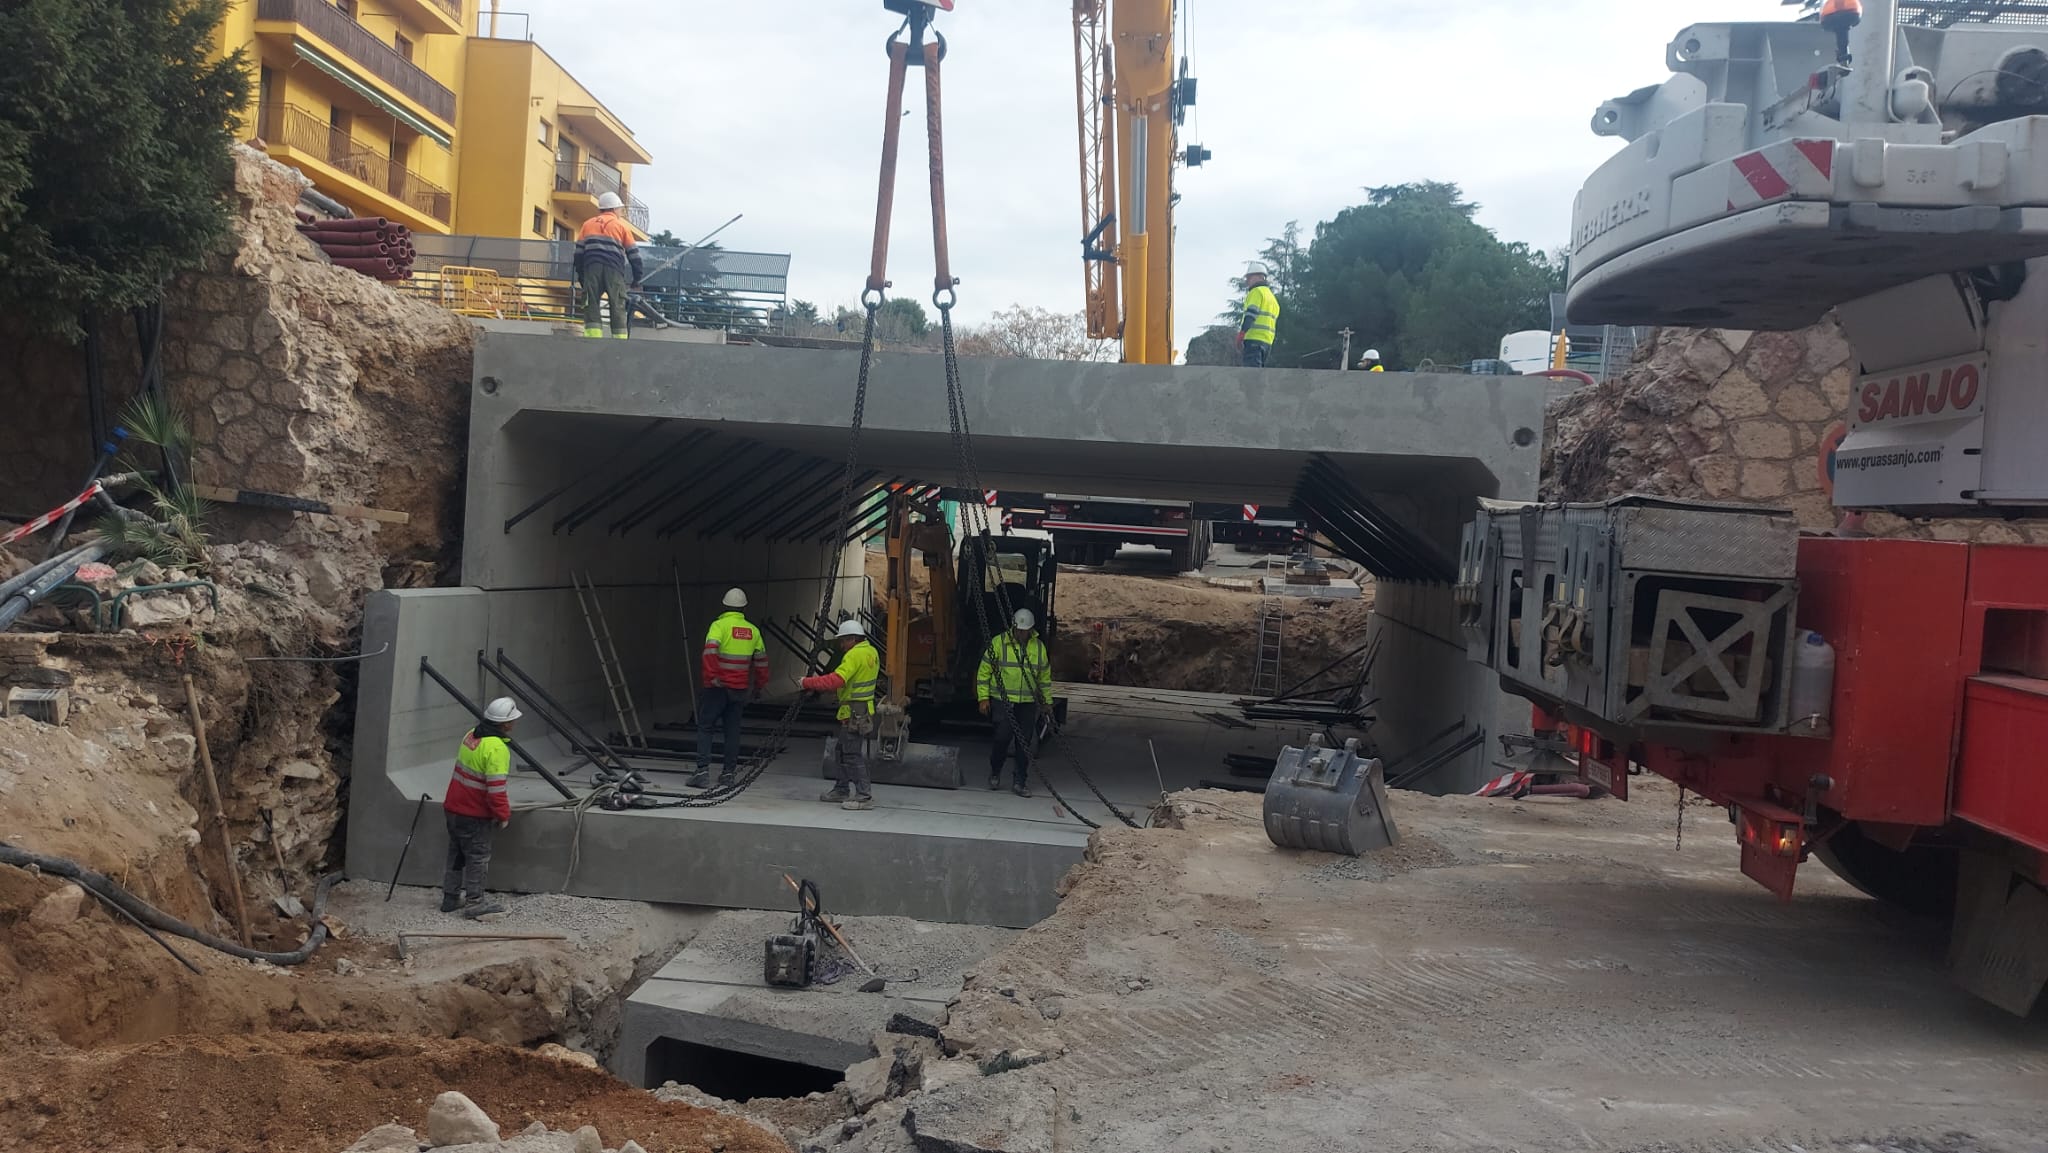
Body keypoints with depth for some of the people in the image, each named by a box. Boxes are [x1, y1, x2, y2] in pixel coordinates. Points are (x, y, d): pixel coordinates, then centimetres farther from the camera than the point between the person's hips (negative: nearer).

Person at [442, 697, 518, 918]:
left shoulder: (471, 735, 5)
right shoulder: (497, 749, -23)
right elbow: (496, 788, -25)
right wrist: (503, 814, -12)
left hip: (453, 807, 9)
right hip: (474, 815, -9)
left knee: (457, 854, 20)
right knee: (478, 857, 3)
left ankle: (451, 897, 30)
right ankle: (474, 903, 9)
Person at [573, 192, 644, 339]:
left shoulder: (587, 224, 21)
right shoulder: (621, 225, 15)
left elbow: (578, 251, 17)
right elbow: (633, 253, 12)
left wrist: (580, 275, 21)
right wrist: (637, 277, 17)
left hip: (591, 268, 1)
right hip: (614, 270, -1)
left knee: (591, 305, 0)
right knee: (617, 306, 3)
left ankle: (593, 337, -11)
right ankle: (620, 338, -1)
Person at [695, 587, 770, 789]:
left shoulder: (719, 625, -8)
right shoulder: (753, 630, 7)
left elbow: (710, 650, -25)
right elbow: (762, 661, 12)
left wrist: (711, 676, -20)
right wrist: (759, 686, 21)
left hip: (718, 687, -4)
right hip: (740, 689, 4)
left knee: (705, 728, 2)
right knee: (732, 730, 12)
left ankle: (703, 770, -7)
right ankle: (728, 772, 13)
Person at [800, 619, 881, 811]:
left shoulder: (855, 655, -18)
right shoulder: (871, 652, 13)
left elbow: (836, 680, -27)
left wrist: (808, 682, -19)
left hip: (853, 714, -10)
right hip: (865, 710, 10)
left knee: (853, 754, -7)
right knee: (845, 751, 19)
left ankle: (864, 796, -7)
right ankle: (842, 789, 28)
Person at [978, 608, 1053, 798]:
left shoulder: (1039, 646, 8)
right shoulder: (999, 643, -3)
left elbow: (1045, 676, 19)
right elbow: (984, 672, 0)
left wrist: (1047, 700, 18)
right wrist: (983, 697, -5)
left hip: (1028, 704, 3)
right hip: (1002, 701, -3)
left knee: (1025, 743, 1)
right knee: (1003, 738, -9)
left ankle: (1021, 782, 8)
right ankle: (995, 774, 15)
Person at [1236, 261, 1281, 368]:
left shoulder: (1257, 291, 0)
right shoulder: (1273, 297, 28)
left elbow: (1251, 313, -15)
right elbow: (1277, 326, 26)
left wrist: (1241, 335, -22)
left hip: (1254, 339, -9)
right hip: (1267, 342, 9)